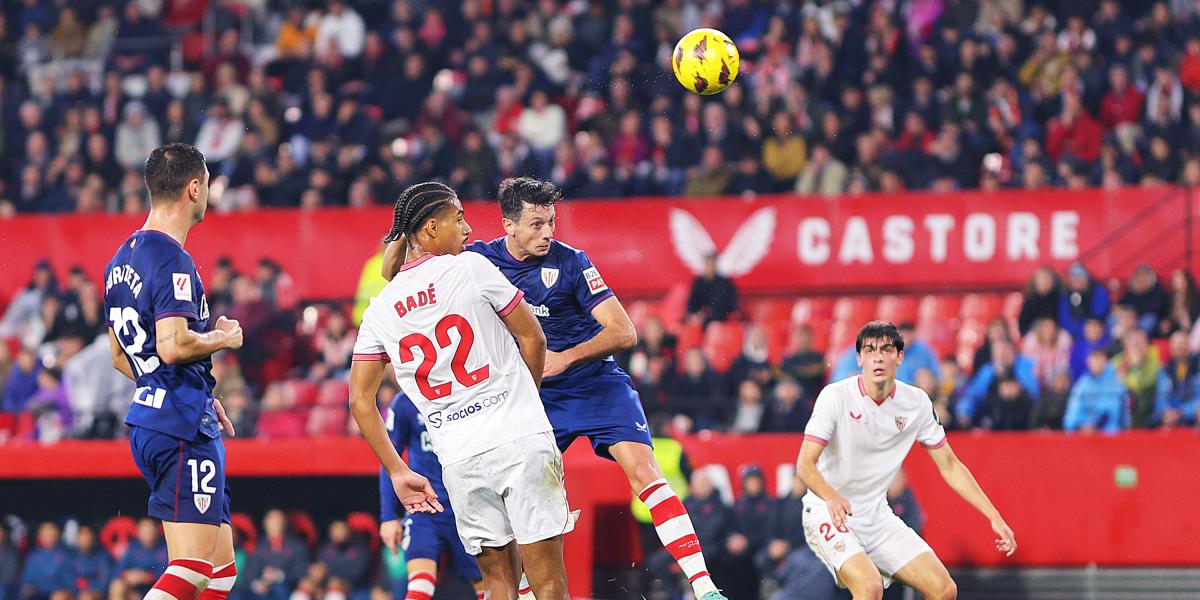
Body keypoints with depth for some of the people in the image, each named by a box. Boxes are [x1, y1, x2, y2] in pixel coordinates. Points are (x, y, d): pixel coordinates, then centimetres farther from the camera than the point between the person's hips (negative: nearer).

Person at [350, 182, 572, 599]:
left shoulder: (380, 309, 11)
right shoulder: (470, 267, -1)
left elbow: (360, 400, 10)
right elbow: (532, 337, 6)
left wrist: (398, 473, 15)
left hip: (459, 459, 4)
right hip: (520, 440, -4)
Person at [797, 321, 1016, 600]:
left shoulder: (917, 403, -2)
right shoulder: (836, 396, -16)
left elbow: (950, 466, 7)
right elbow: (805, 465, -21)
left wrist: (994, 516, 0)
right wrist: (832, 497, -42)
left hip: (877, 515, 6)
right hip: (828, 512, -6)